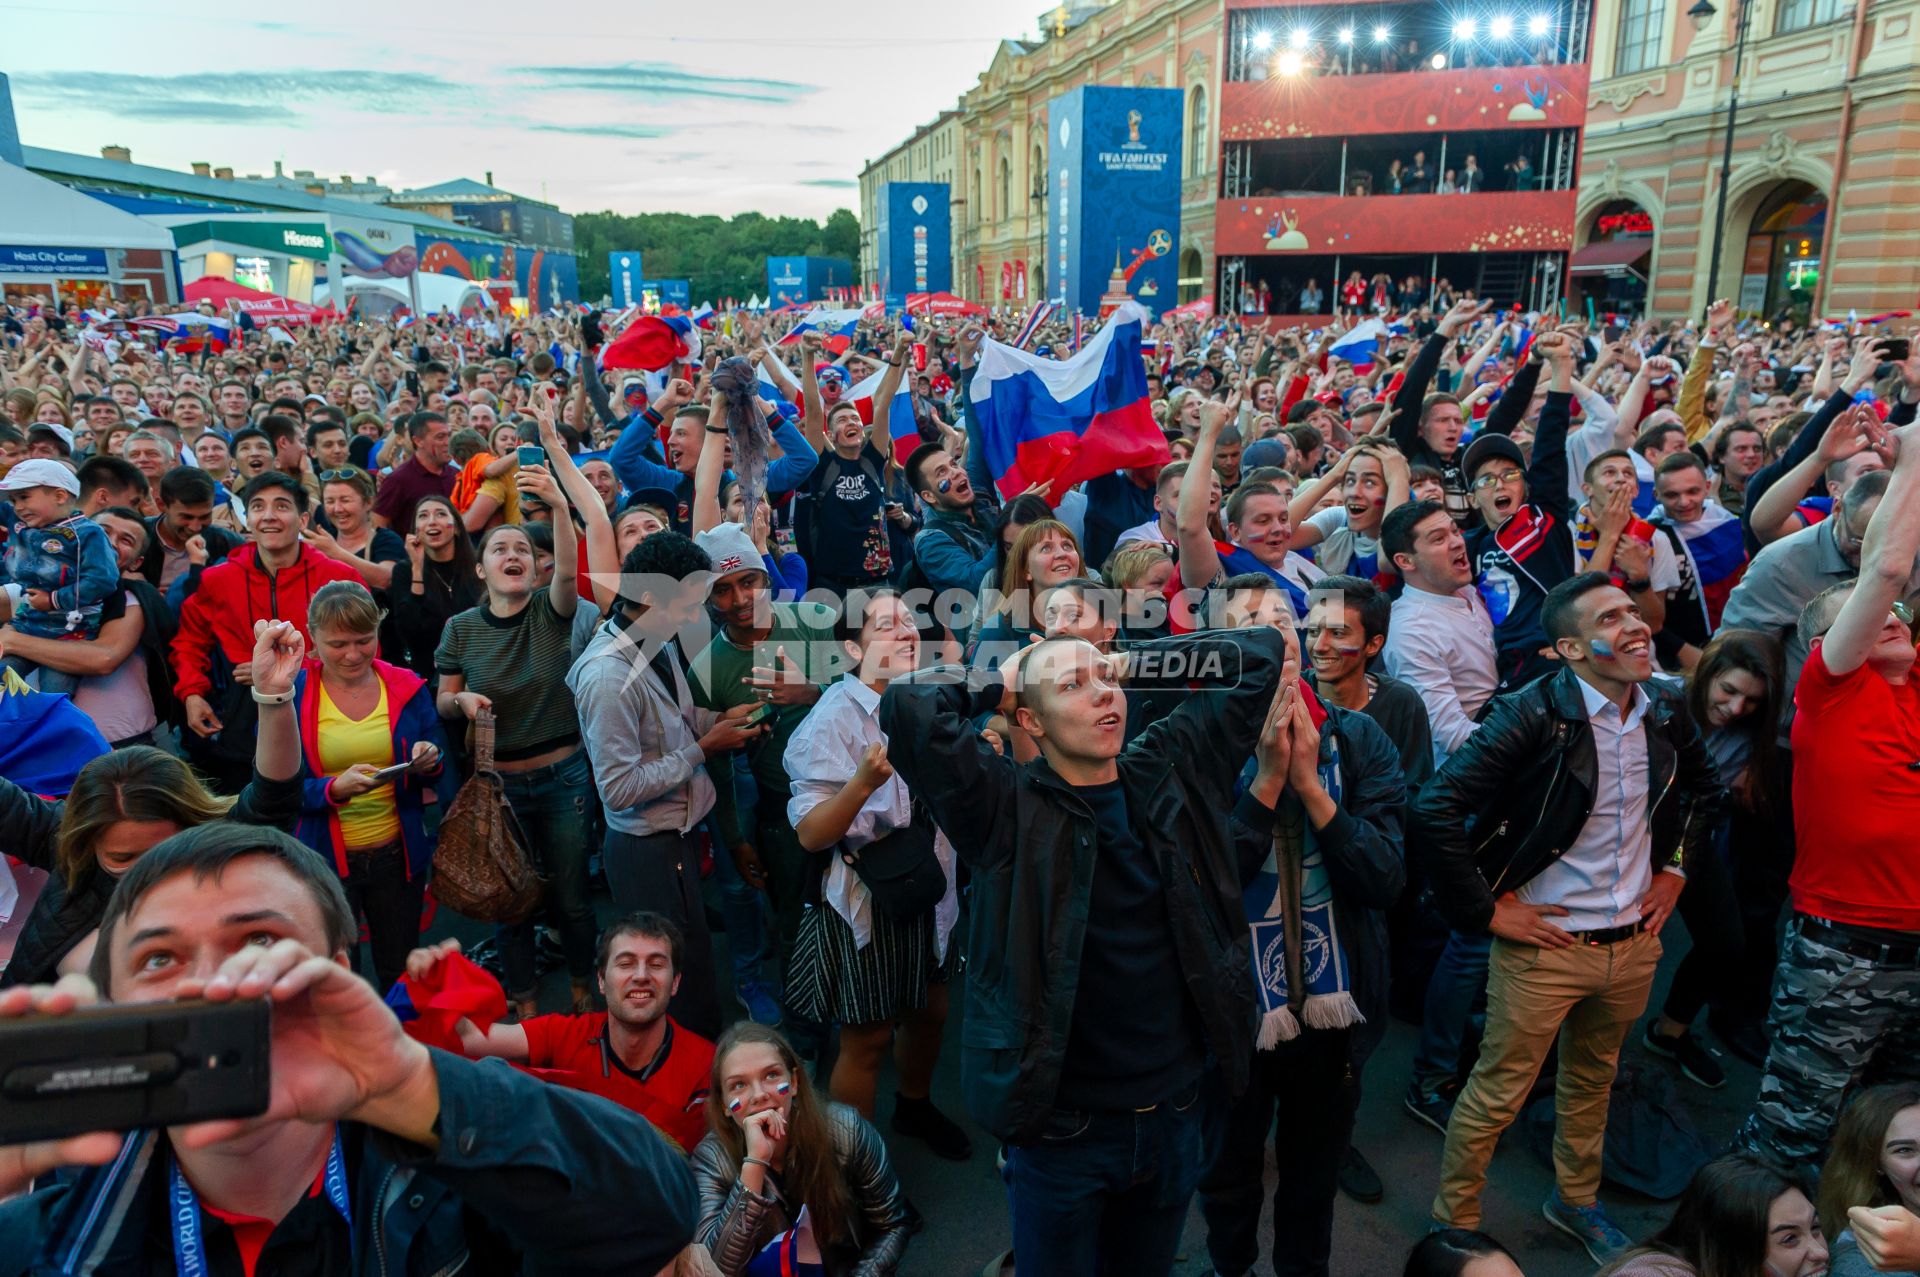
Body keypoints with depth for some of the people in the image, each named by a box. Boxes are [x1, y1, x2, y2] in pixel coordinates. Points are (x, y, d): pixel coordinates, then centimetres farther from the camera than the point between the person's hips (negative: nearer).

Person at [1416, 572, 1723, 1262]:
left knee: (1592, 1081, 25)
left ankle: (1575, 1201, 48)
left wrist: (1675, 868, 13)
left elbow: (1704, 787, 22)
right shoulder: (1534, 715, -22)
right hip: (1546, 945, -6)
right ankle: (1454, 1223, 27)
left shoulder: (1665, 714, -1)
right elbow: (1435, 809, -26)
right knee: (1497, 1095, 6)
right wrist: (1485, 909, -20)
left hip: (1635, 942, 6)